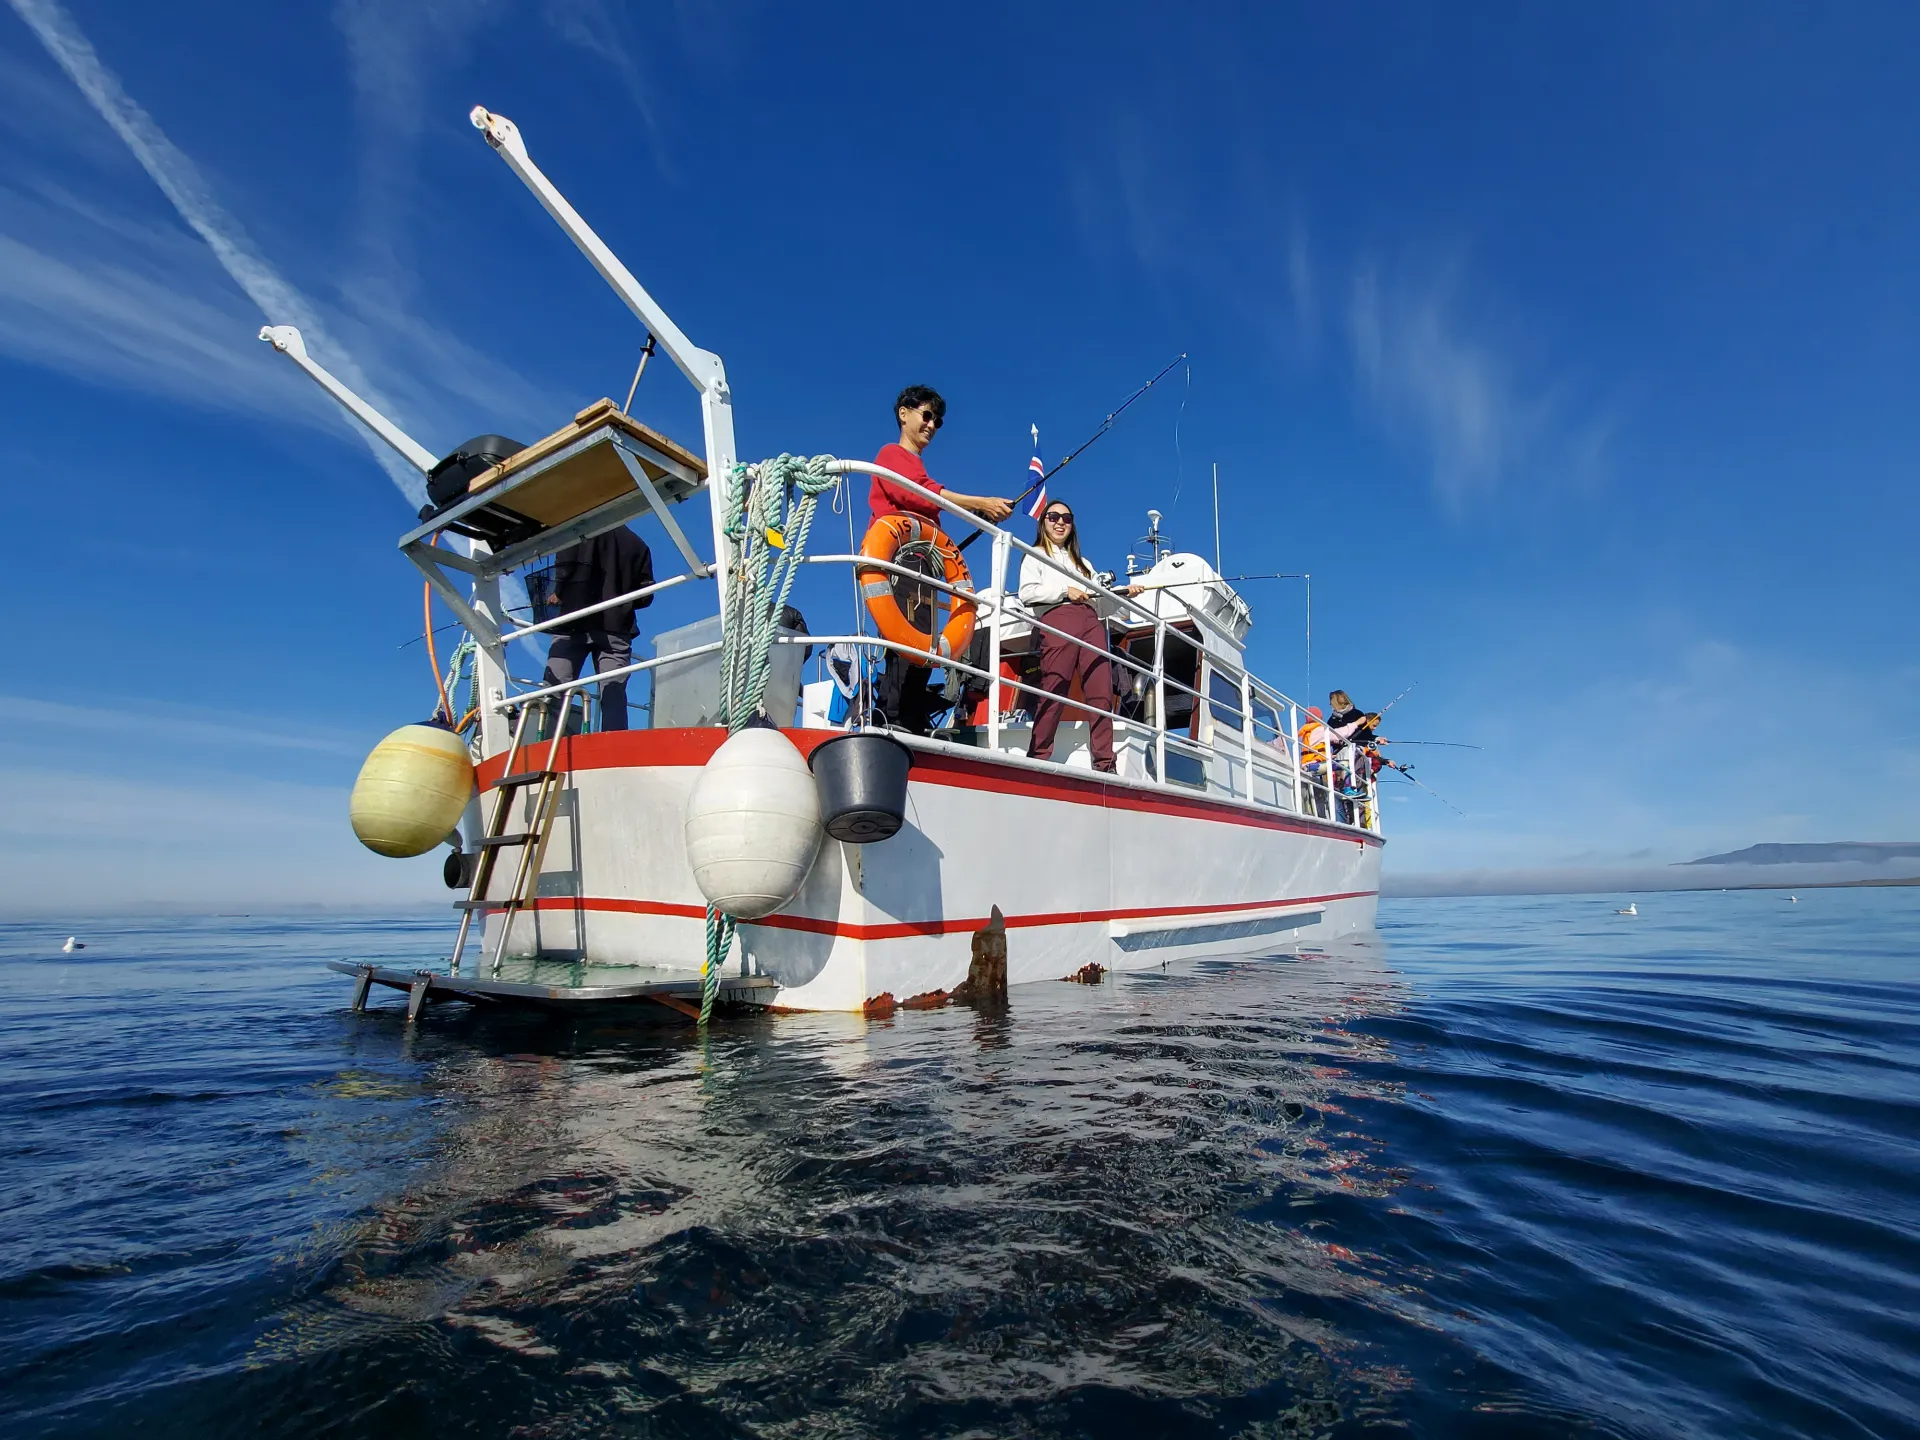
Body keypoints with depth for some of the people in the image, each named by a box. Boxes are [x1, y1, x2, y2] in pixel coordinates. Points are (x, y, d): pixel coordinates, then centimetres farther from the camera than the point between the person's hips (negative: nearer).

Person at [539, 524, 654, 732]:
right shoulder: (637, 544, 17)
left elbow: (565, 566, -8)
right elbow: (645, 595, 11)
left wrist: (557, 593, 7)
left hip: (575, 622, -2)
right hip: (616, 627, 3)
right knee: (614, 696, -1)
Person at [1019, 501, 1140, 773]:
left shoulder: (1083, 563, 35)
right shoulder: (1035, 556, 19)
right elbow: (1026, 593, 1)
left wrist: (1124, 592, 8)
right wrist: (1065, 591, -4)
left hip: (1092, 623, 5)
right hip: (1057, 619, -5)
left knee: (1102, 694, -8)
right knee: (1053, 692, -17)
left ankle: (1104, 764, -11)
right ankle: (1037, 757, -16)